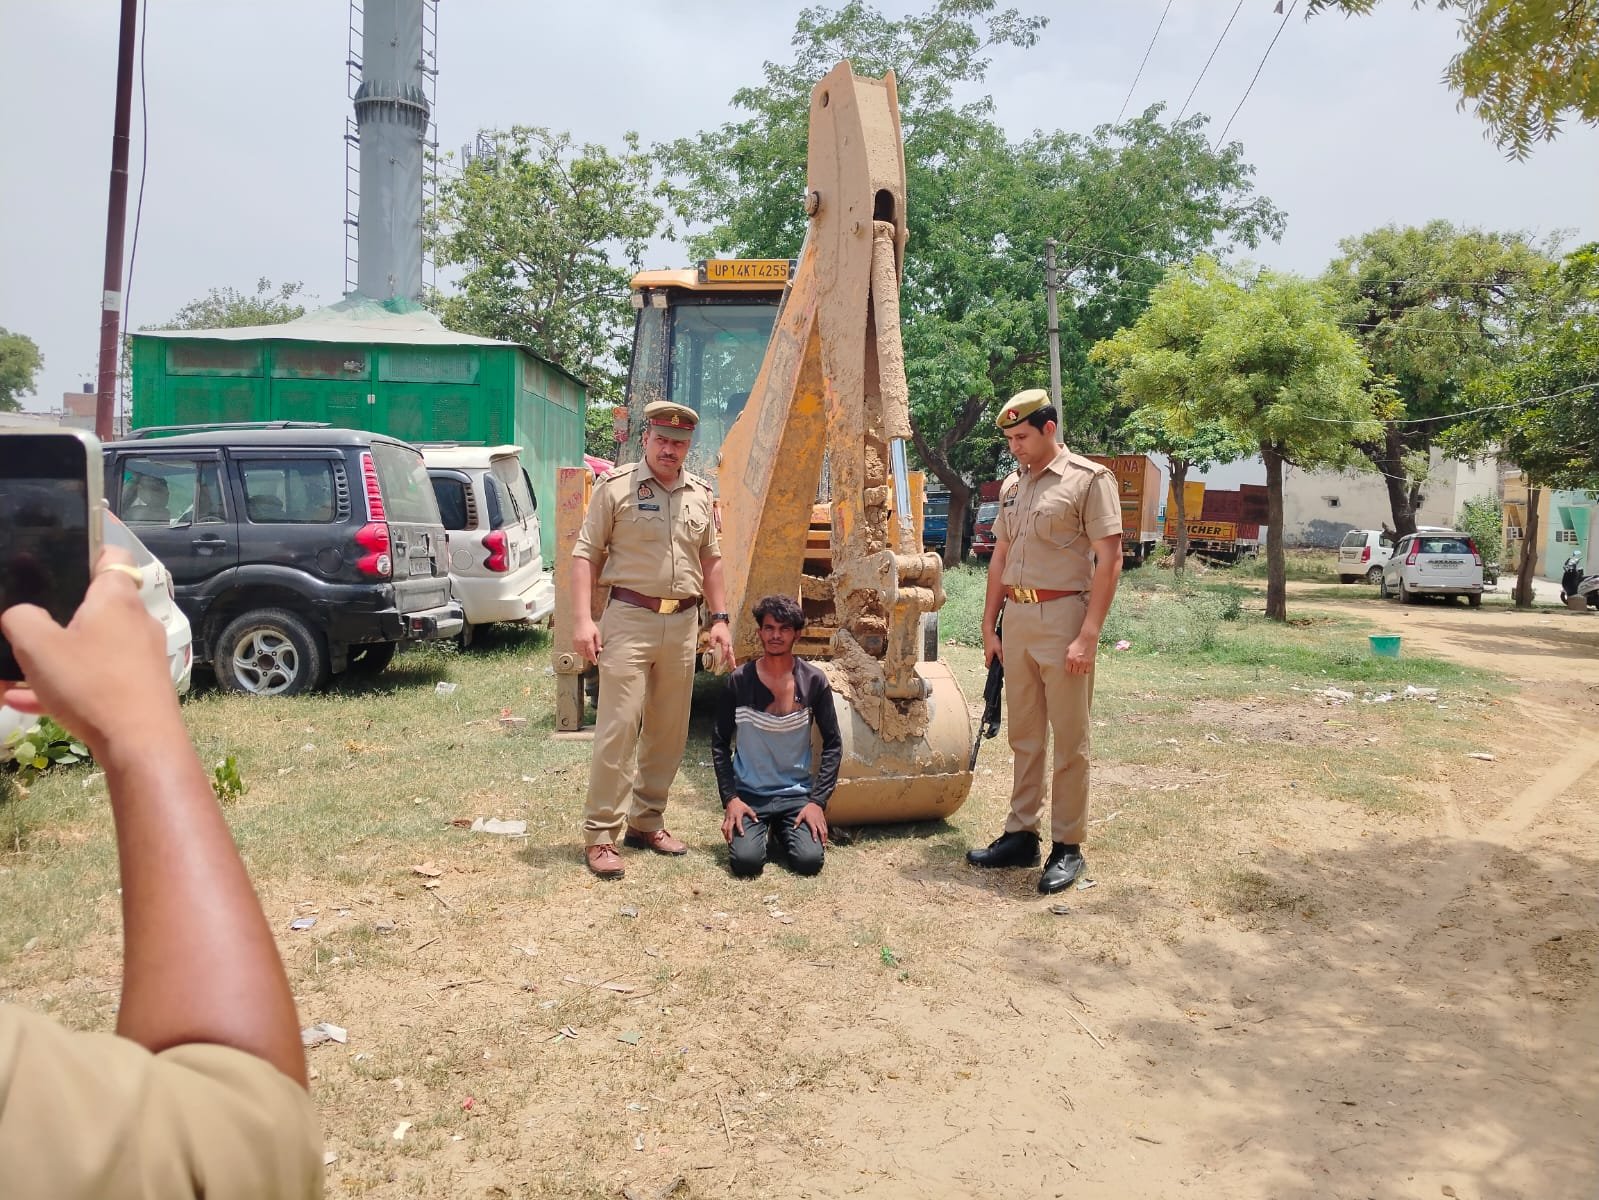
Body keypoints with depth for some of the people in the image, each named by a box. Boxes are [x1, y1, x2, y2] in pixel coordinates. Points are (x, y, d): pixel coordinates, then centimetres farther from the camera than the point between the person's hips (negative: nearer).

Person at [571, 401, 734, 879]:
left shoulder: (700, 494, 12)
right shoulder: (616, 486, -2)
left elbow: (711, 560, 20)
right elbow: (585, 553, -4)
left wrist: (719, 618, 12)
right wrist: (583, 620, -13)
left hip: (682, 623, 5)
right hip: (630, 619, -5)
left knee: (668, 731, 10)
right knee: (618, 727, -8)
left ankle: (646, 821, 24)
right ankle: (599, 835, -1)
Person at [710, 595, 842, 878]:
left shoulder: (814, 681, -3)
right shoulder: (740, 680, -4)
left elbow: (833, 745, 2)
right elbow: (720, 743, 3)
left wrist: (817, 801, -7)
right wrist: (730, 798, -8)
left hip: (797, 794, 1)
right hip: (749, 794, -1)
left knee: (810, 860, -21)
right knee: (746, 860, -24)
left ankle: (782, 832, 14)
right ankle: (760, 831, 13)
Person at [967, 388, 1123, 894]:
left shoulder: (1089, 479, -6)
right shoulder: (1012, 485, 14)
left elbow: (1109, 560, -10)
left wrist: (1088, 635, -16)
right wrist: (989, 628, 15)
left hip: (1062, 616, -6)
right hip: (1016, 619, 7)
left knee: (1069, 740, 1)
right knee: (1023, 736, 13)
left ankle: (1067, 847, 11)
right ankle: (1020, 834, 22)